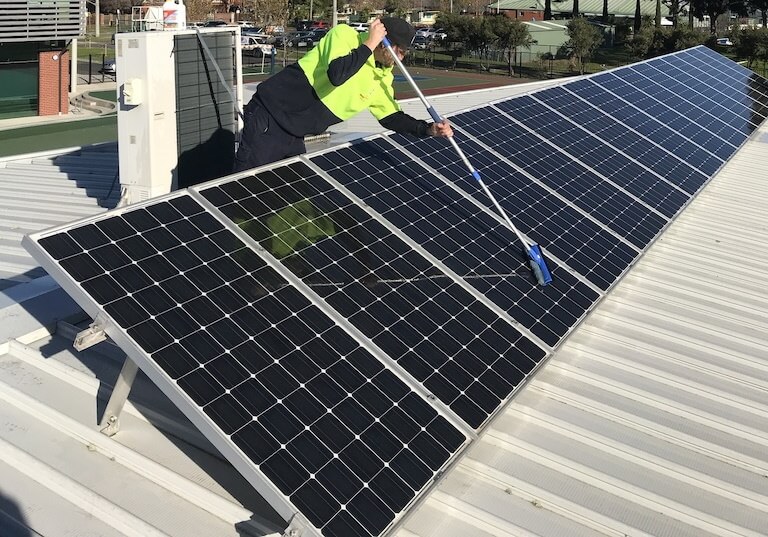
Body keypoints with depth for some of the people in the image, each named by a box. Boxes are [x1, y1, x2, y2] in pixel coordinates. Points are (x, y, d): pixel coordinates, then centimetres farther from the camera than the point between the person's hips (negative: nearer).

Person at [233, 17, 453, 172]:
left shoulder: (381, 79, 6)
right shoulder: (344, 34, -15)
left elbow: (391, 117, 11)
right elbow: (337, 74, -33)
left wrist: (428, 129, -4)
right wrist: (368, 45, -21)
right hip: (268, 119, -8)